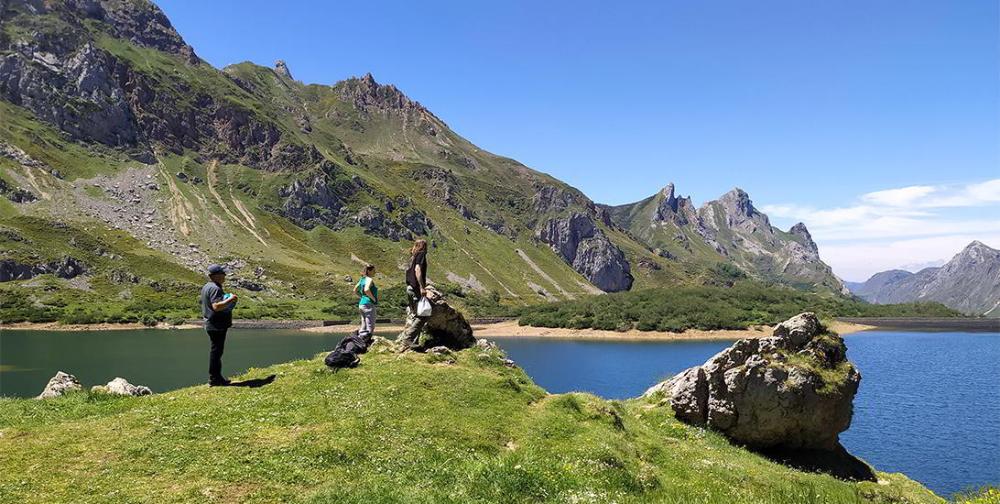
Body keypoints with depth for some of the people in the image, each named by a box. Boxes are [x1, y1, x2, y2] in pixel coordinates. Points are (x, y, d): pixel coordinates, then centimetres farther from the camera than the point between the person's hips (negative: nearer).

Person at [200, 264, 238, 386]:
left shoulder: (206, 287, 14)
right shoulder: (215, 288, -20)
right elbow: (216, 306, -31)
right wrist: (230, 300, -20)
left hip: (211, 324, 11)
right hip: (217, 326, -11)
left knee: (216, 350, 17)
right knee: (216, 350, -4)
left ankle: (216, 377, 25)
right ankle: (214, 379, 2)